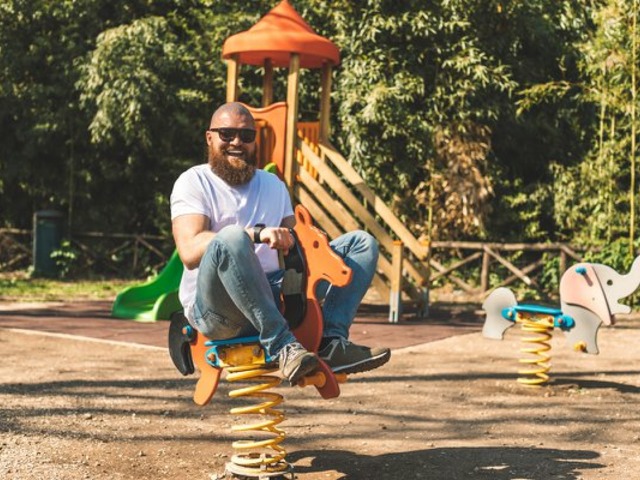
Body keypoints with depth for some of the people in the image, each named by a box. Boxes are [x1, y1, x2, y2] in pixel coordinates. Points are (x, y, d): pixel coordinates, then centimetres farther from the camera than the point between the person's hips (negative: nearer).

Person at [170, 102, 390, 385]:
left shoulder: (273, 184, 23)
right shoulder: (194, 182, 2)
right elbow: (190, 252, -16)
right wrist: (256, 233, -28)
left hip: (272, 296, 6)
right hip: (214, 308, -6)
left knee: (362, 243, -1)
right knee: (232, 239, -38)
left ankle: (332, 342, -23)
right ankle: (282, 346, -37)